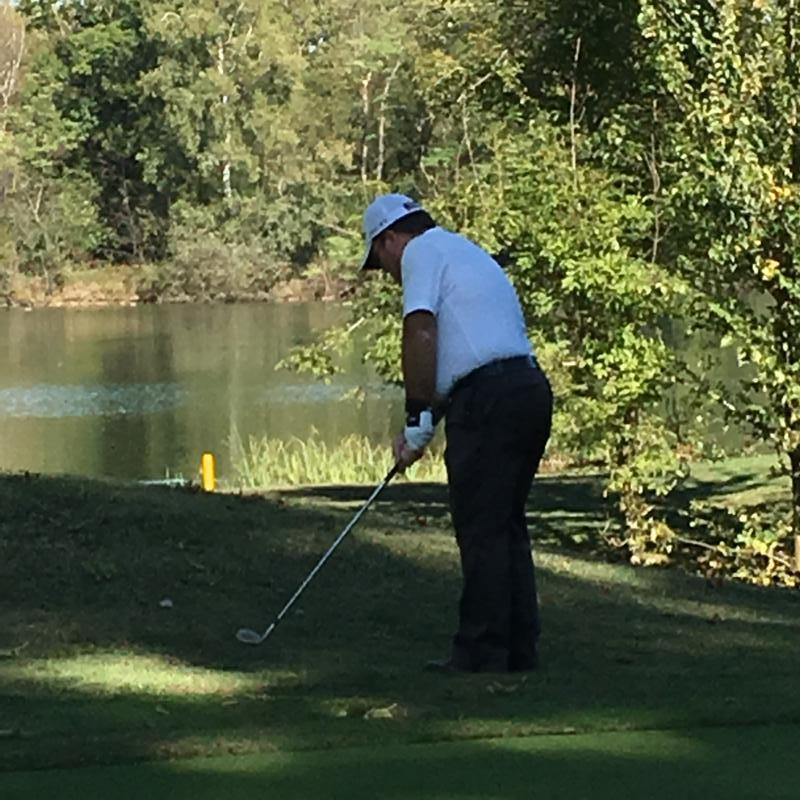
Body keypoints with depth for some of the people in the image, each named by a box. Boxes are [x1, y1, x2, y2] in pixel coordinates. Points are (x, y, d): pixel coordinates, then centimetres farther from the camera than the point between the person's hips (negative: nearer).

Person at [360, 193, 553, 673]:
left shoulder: (422, 251, 0)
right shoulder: (468, 253, 28)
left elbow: (422, 333, -13)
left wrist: (418, 421, -8)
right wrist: (430, 417, 25)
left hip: (490, 399, -9)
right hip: (531, 389, 9)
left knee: (482, 531, -4)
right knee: (508, 526, 14)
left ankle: (482, 653, -1)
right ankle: (519, 647, 16)